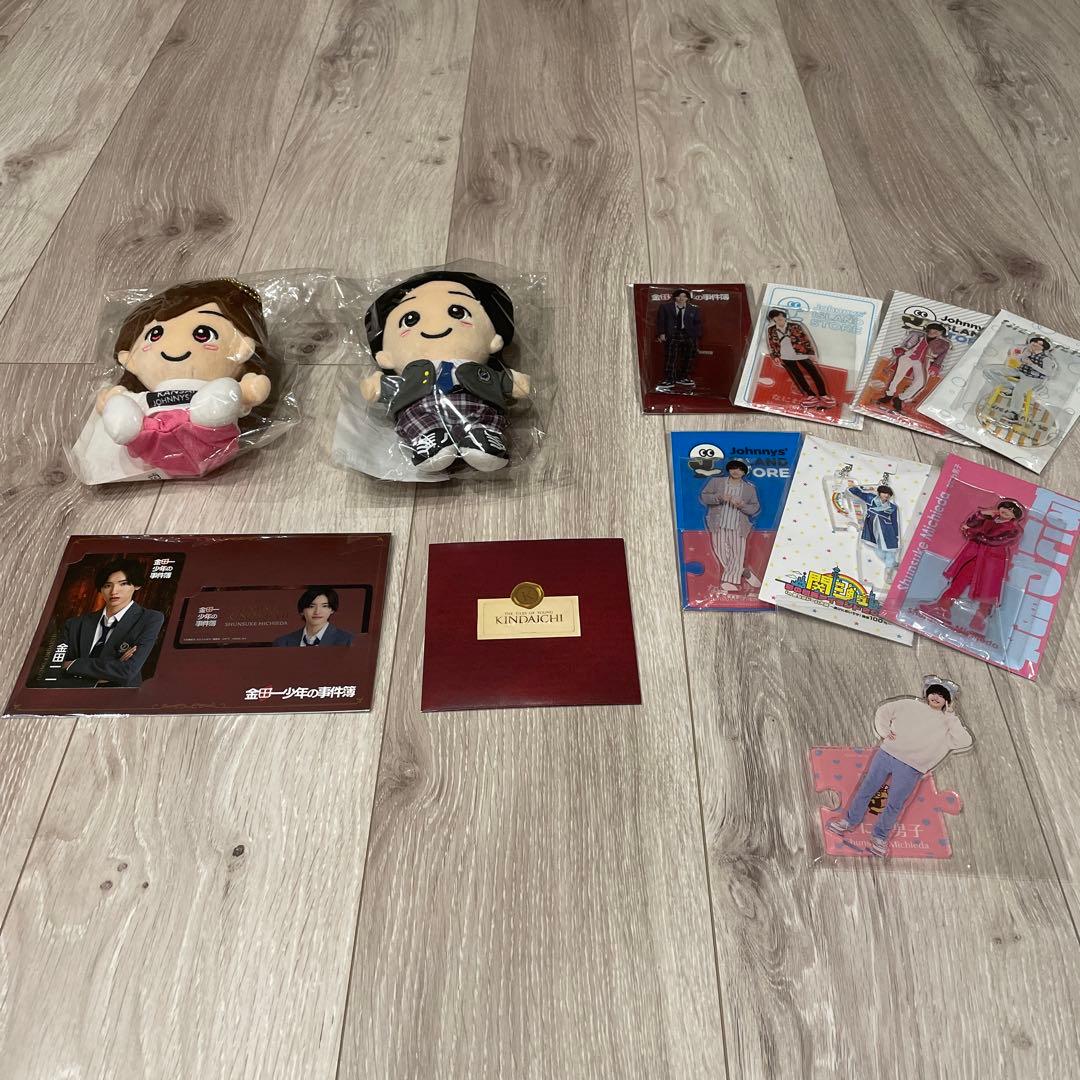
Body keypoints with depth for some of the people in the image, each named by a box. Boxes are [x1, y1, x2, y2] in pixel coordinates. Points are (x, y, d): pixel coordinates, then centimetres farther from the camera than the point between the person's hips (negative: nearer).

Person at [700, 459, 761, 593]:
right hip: (719, 526, 0)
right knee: (722, 554, -5)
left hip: (738, 528, 0)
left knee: (737, 555, -6)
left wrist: (742, 505, -12)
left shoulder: (750, 488, 10)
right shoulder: (716, 482, 7)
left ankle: (728, 581, 7)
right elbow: (703, 496, 2)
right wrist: (718, 497, -15)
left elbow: (755, 508, 9)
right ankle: (745, 572, 11)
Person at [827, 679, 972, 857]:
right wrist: (885, 731, 1)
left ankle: (880, 836, 19)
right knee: (867, 788, 5)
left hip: (911, 767, -1)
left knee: (895, 804, 1)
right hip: (886, 753, 1)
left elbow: (965, 742, -5)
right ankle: (850, 820, 22)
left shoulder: (947, 723, 9)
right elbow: (882, 711, 17)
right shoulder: (909, 705, 12)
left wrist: (952, 718, -3)